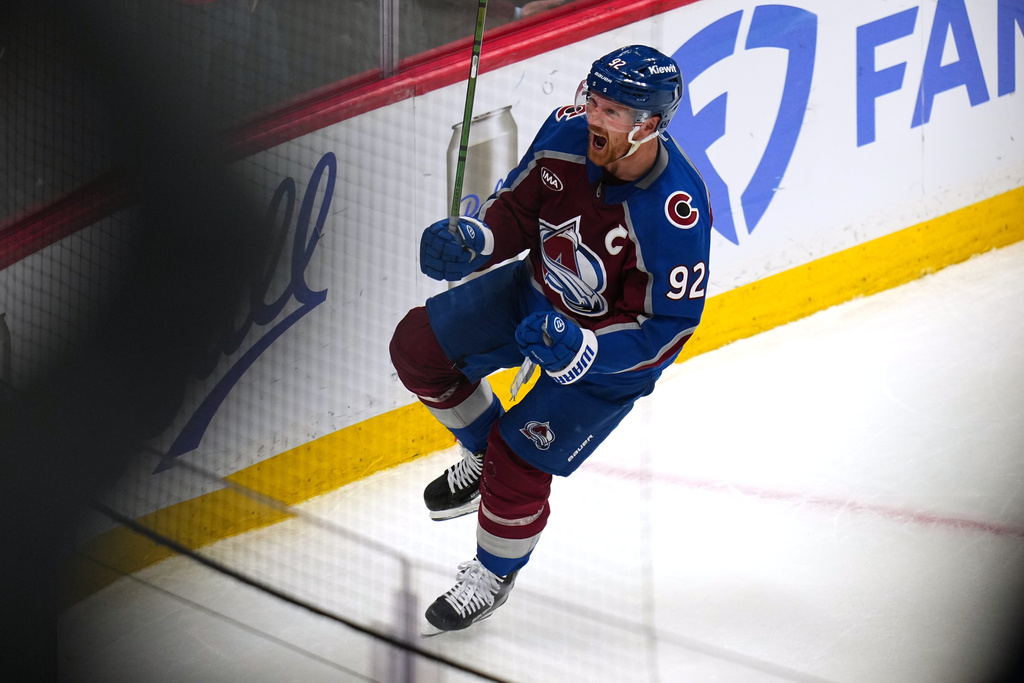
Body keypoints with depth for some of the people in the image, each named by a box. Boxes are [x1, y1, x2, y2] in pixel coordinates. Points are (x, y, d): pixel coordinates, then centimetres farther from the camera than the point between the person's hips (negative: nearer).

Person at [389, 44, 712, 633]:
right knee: (419, 346, 4)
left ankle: (496, 573, 22)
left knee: (520, 460, -8)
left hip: (615, 346, -6)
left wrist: (579, 348, -40)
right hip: (540, 290, 6)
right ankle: (483, 454, 30)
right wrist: (473, 241, -24)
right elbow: (518, 208, -4)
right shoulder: (569, 133, -22)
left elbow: (667, 328, -29)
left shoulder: (676, 213, -37)